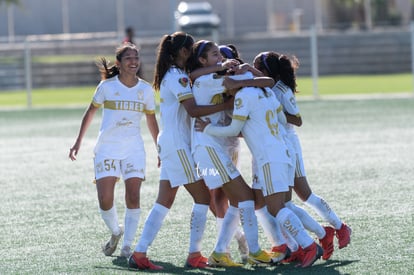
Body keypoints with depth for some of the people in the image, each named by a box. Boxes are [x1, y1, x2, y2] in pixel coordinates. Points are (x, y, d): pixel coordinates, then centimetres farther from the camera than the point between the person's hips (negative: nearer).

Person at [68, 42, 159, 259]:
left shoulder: (146, 89, 3)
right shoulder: (107, 86, -2)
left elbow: (151, 120, 15)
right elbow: (91, 112, 10)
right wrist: (78, 141, 9)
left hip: (134, 149, 1)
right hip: (107, 149, -1)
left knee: (133, 198, -11)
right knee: (105, 200, -8)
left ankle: (127, 246, -2)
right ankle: (116, 232, 22)